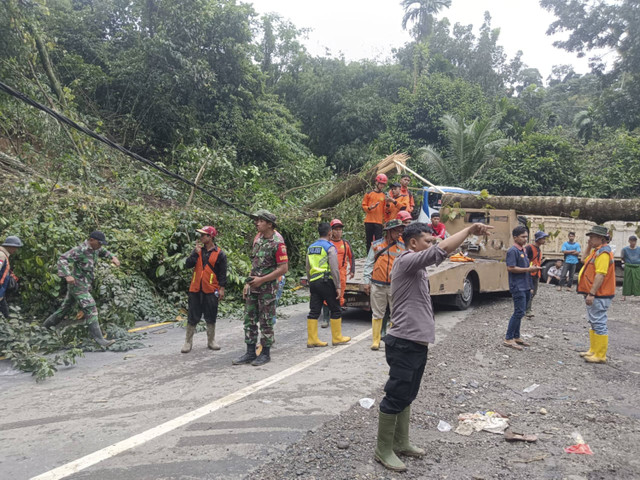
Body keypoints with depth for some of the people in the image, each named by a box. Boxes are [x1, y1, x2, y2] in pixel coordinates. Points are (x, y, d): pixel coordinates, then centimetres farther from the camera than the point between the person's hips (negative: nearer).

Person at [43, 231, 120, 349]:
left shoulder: (95, 248, 5)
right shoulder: (80, 250, -20)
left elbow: (104, 252, 26)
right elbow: (62, 259, -26)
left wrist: (113, 257, 6)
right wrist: (67, 275, -37)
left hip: (85, 285, 9)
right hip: (77, 285, -9)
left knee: (66, 307, 23)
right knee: (91, 309, -15)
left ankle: (46, 326, 42)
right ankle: (100, 340, -17)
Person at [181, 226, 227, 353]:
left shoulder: (220, 254, -2)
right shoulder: (198, 250, 8)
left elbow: (222, 273, -2)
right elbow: (188, 264, -2)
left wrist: (222, 288, -7)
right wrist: (196, 252, -10)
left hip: (211, 290, -2)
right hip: (195, 289, 2)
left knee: (211, 317, 8)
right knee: (192, 317, 6)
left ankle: (211, 341, 21)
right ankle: (188, 342, 15)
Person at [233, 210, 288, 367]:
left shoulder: (278, 243, -13)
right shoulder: (258, 241, 12)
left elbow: (283, 268, -18)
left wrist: (261, 280, -18)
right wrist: (248, 283, 13)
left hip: (267, 289, -8)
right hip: (254, 288, 8)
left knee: (266, 322, 2)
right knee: (249, 320, 10)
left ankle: (265, 353, 15)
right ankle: (250, 353, 19)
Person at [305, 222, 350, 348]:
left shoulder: (310, 248, 13)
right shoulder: (330, 247, -9)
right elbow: (334, 269, -13)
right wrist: (338, 286, -10)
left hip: (313, 282, 7)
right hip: (326, 282, -6)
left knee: (314, 311, 7)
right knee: (336, 310, 7)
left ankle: (312, 340, 8)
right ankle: (337, 338, 14)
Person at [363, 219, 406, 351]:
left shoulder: (403, 246, 5)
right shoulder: (376, 245, 4)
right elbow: (369, 264, 6)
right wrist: (366, 281, 1)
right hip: (377, 285, 0)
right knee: (377, 314, 7)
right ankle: (376, 340, 17)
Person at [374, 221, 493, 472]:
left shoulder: (415, 267, 17)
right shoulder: (405, 261, -16)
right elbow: (441, 250, -29)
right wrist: (470, 230, -22)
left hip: (417, 343, 10)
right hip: (404, 344, -10)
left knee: (406, 397, 18)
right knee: (395, 398, 0)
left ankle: (400, 444, 30)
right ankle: (383, 450, 12)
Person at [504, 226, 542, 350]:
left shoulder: (523, 250, 16)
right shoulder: (513, 251, -12)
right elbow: (510, 268, -20)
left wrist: (532, 269, 8)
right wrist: (528, 269, -16)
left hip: (525, 287, 9)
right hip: (518, 287, -9)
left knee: (519, 313, 13)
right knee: (519, 312, -10)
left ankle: (516, 337, 22)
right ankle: (508, 339, -4)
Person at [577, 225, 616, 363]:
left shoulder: (603, 252, -18)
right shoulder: (596, 251, 13)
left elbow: (600, 275, -25)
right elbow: (584, 260, 29)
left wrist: (591, 294, -27)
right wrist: (589, 246, 16)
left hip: (599, 296, -11)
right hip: (594, 295, 11)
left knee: (599, 324, -6)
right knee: (594, 323, 17)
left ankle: (600, 356, -1)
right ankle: (593, 351, 26)